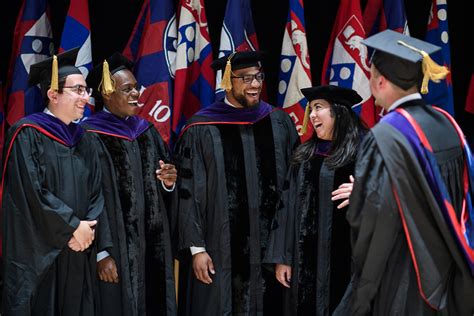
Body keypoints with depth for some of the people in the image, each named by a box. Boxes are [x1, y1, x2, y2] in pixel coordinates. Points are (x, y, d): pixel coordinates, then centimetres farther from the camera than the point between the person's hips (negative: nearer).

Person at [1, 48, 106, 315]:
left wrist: (88, 228, -7)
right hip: (38, 254, -6)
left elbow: (96, 193, 12)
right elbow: (31, 192, -16)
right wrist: (74, 227, -12)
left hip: (77, 256, 7)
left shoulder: (82, 141, 14)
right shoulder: (27, 134, -8)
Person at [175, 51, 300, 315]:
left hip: (272, 245, 3)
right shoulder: (202, 130, -4)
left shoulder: (279, 123, 6)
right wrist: (196, 249, -8)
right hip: (221, 251, -3)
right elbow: (189, 193, -4)